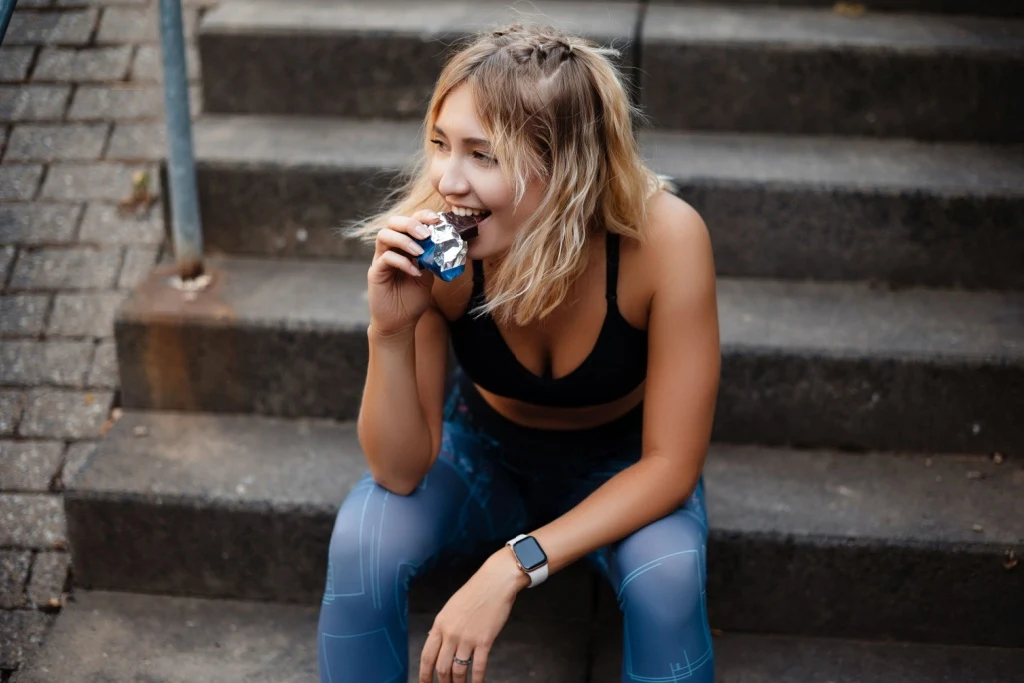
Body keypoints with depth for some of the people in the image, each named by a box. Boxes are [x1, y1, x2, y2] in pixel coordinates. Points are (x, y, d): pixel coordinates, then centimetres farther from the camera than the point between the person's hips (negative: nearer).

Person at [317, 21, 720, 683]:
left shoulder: (663, 237, -32)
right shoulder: (430, 245, -27)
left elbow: (670, 464, -24)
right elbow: (402, 471, -21)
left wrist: (514, 566, -34)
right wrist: (390, 330, -38)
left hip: (621, 469, -1)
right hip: (483, 447, 1)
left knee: (667, 576, -30)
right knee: (361, 543, -25)